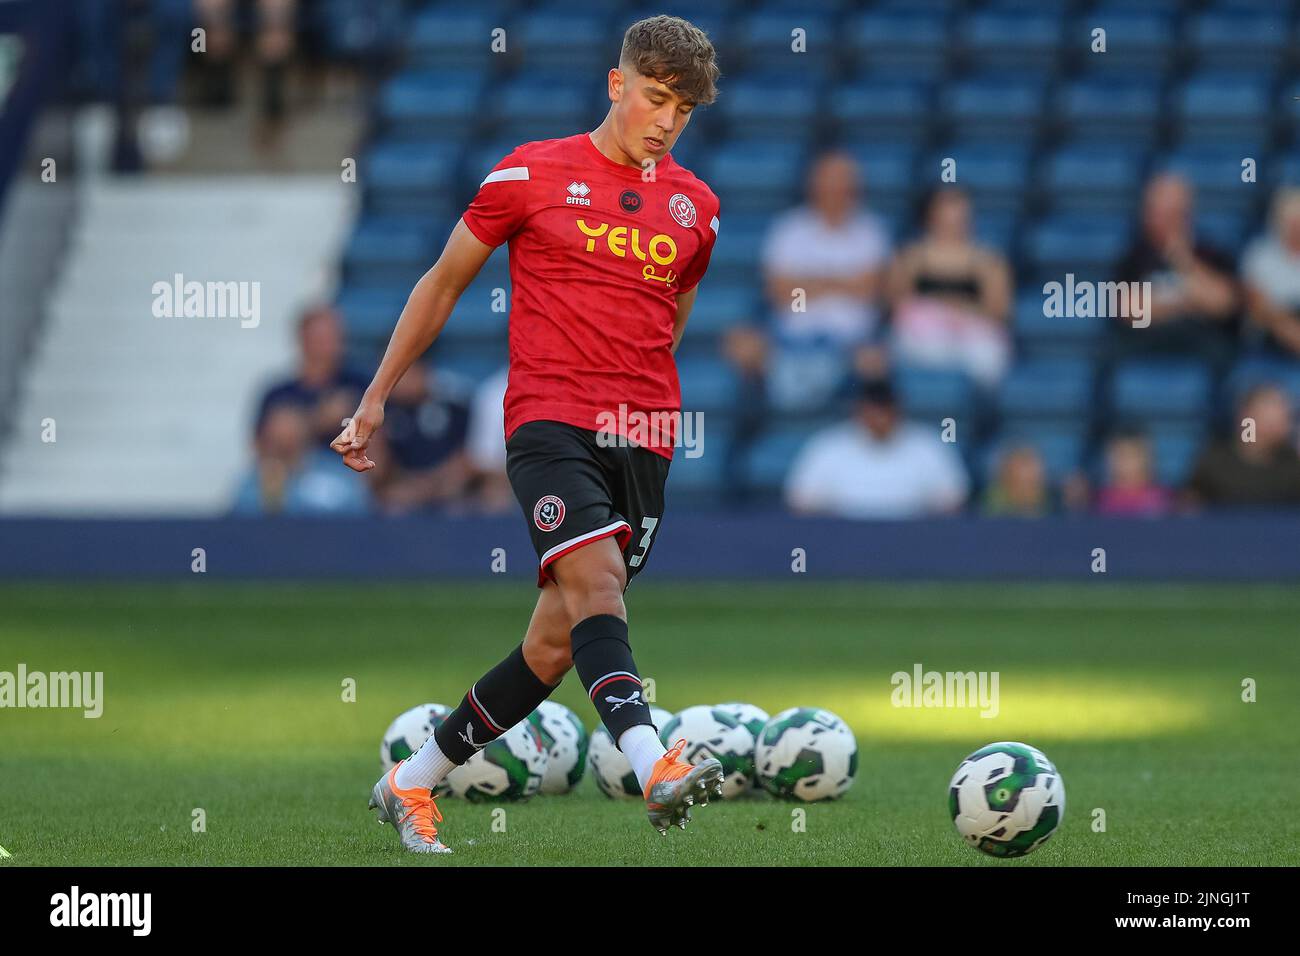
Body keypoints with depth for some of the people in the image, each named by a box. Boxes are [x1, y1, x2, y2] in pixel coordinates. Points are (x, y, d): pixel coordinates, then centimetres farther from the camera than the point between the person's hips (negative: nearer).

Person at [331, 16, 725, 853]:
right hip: (547, 419, -4)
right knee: (594, 576, -26)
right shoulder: (532, 174, 3)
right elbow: (443, 284, 12)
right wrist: (377, 396, 12)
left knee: (558, 643, 3)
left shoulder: (695, 205, 13)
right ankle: (655, 769, -44)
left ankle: (412, 784, 18)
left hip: (642, 437, 4)